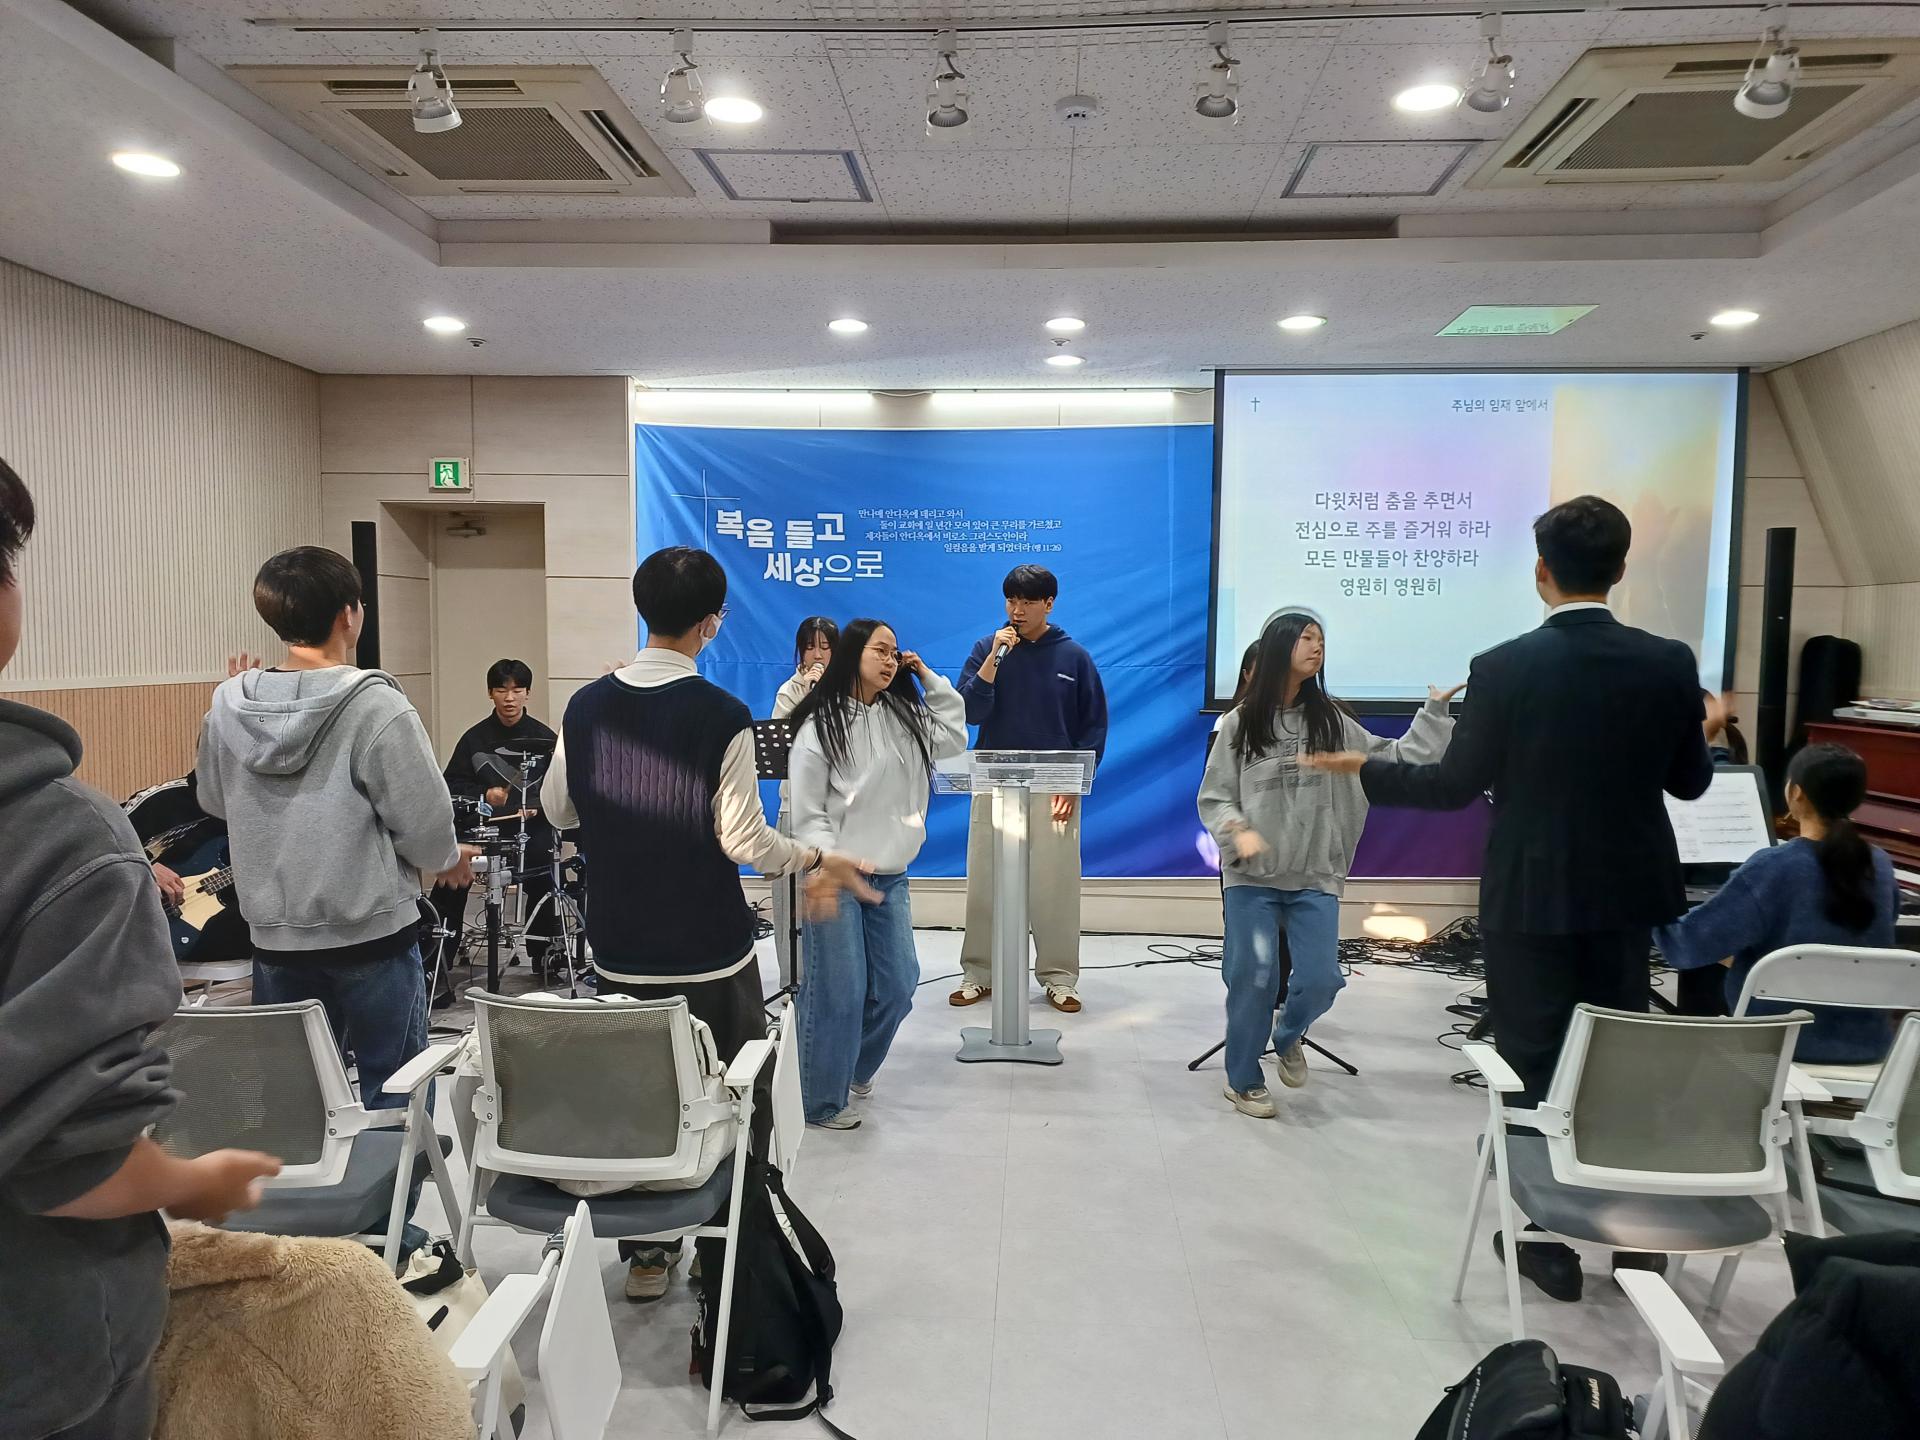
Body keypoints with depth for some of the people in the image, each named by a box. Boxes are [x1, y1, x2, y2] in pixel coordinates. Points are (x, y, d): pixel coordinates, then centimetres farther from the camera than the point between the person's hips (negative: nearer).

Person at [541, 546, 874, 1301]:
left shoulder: (587, 705, -1)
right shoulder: (721, 715, -16)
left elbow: (557, 810, 10)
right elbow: (744, 841, -15)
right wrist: (817, 861, -1)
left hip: (619, 948, 4)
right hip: (707, 950, -4)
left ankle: (646, 1253, 25)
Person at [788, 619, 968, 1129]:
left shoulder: (903, 714, 12)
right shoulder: (820, 724, -8)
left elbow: (954, 739, 16)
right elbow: (808, 813, -9)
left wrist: (929, 678, 11)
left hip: (890, 876, 7)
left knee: (896, 985, 11)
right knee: (838, 992, -2)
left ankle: (854, 1067, 35)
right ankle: (820, 1102, 14)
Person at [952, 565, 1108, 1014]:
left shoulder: (1074, 656, 2)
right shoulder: (987, 649, 3)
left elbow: (1094, 725, 4)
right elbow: (967, 712, -7)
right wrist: (994, 657, -15)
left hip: (1053, 789, -1)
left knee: (1055, 884, 2)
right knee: (984, 883, 4)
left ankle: (1059, 977, 14)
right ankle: (979, 972, 16)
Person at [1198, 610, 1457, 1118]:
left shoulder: (1331, 720, 6)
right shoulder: (1241, 722, 0)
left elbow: (1394, 760, 4)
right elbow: (1213, 798, 1)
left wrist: (1434, 711, -1)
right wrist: (1239, 831, -18)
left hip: (1315, 876, 2)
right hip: (1252, 876, -2)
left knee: (1320, 979, -1)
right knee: (1253, 979, 0)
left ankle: (1287, 1035, 33)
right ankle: (1243, 1080, 21)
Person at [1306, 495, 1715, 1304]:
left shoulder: (1504, 668, -16)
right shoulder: (1669, 665, -6)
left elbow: (1455, 786, -11)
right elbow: (1690, 783, 5)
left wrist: (1363, 768, 4)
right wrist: (1704, 729, 27)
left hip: (1531, 900, -3)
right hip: (1626, 894, 4)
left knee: (1541, 1071, 9)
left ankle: (1552, 1244, 19)